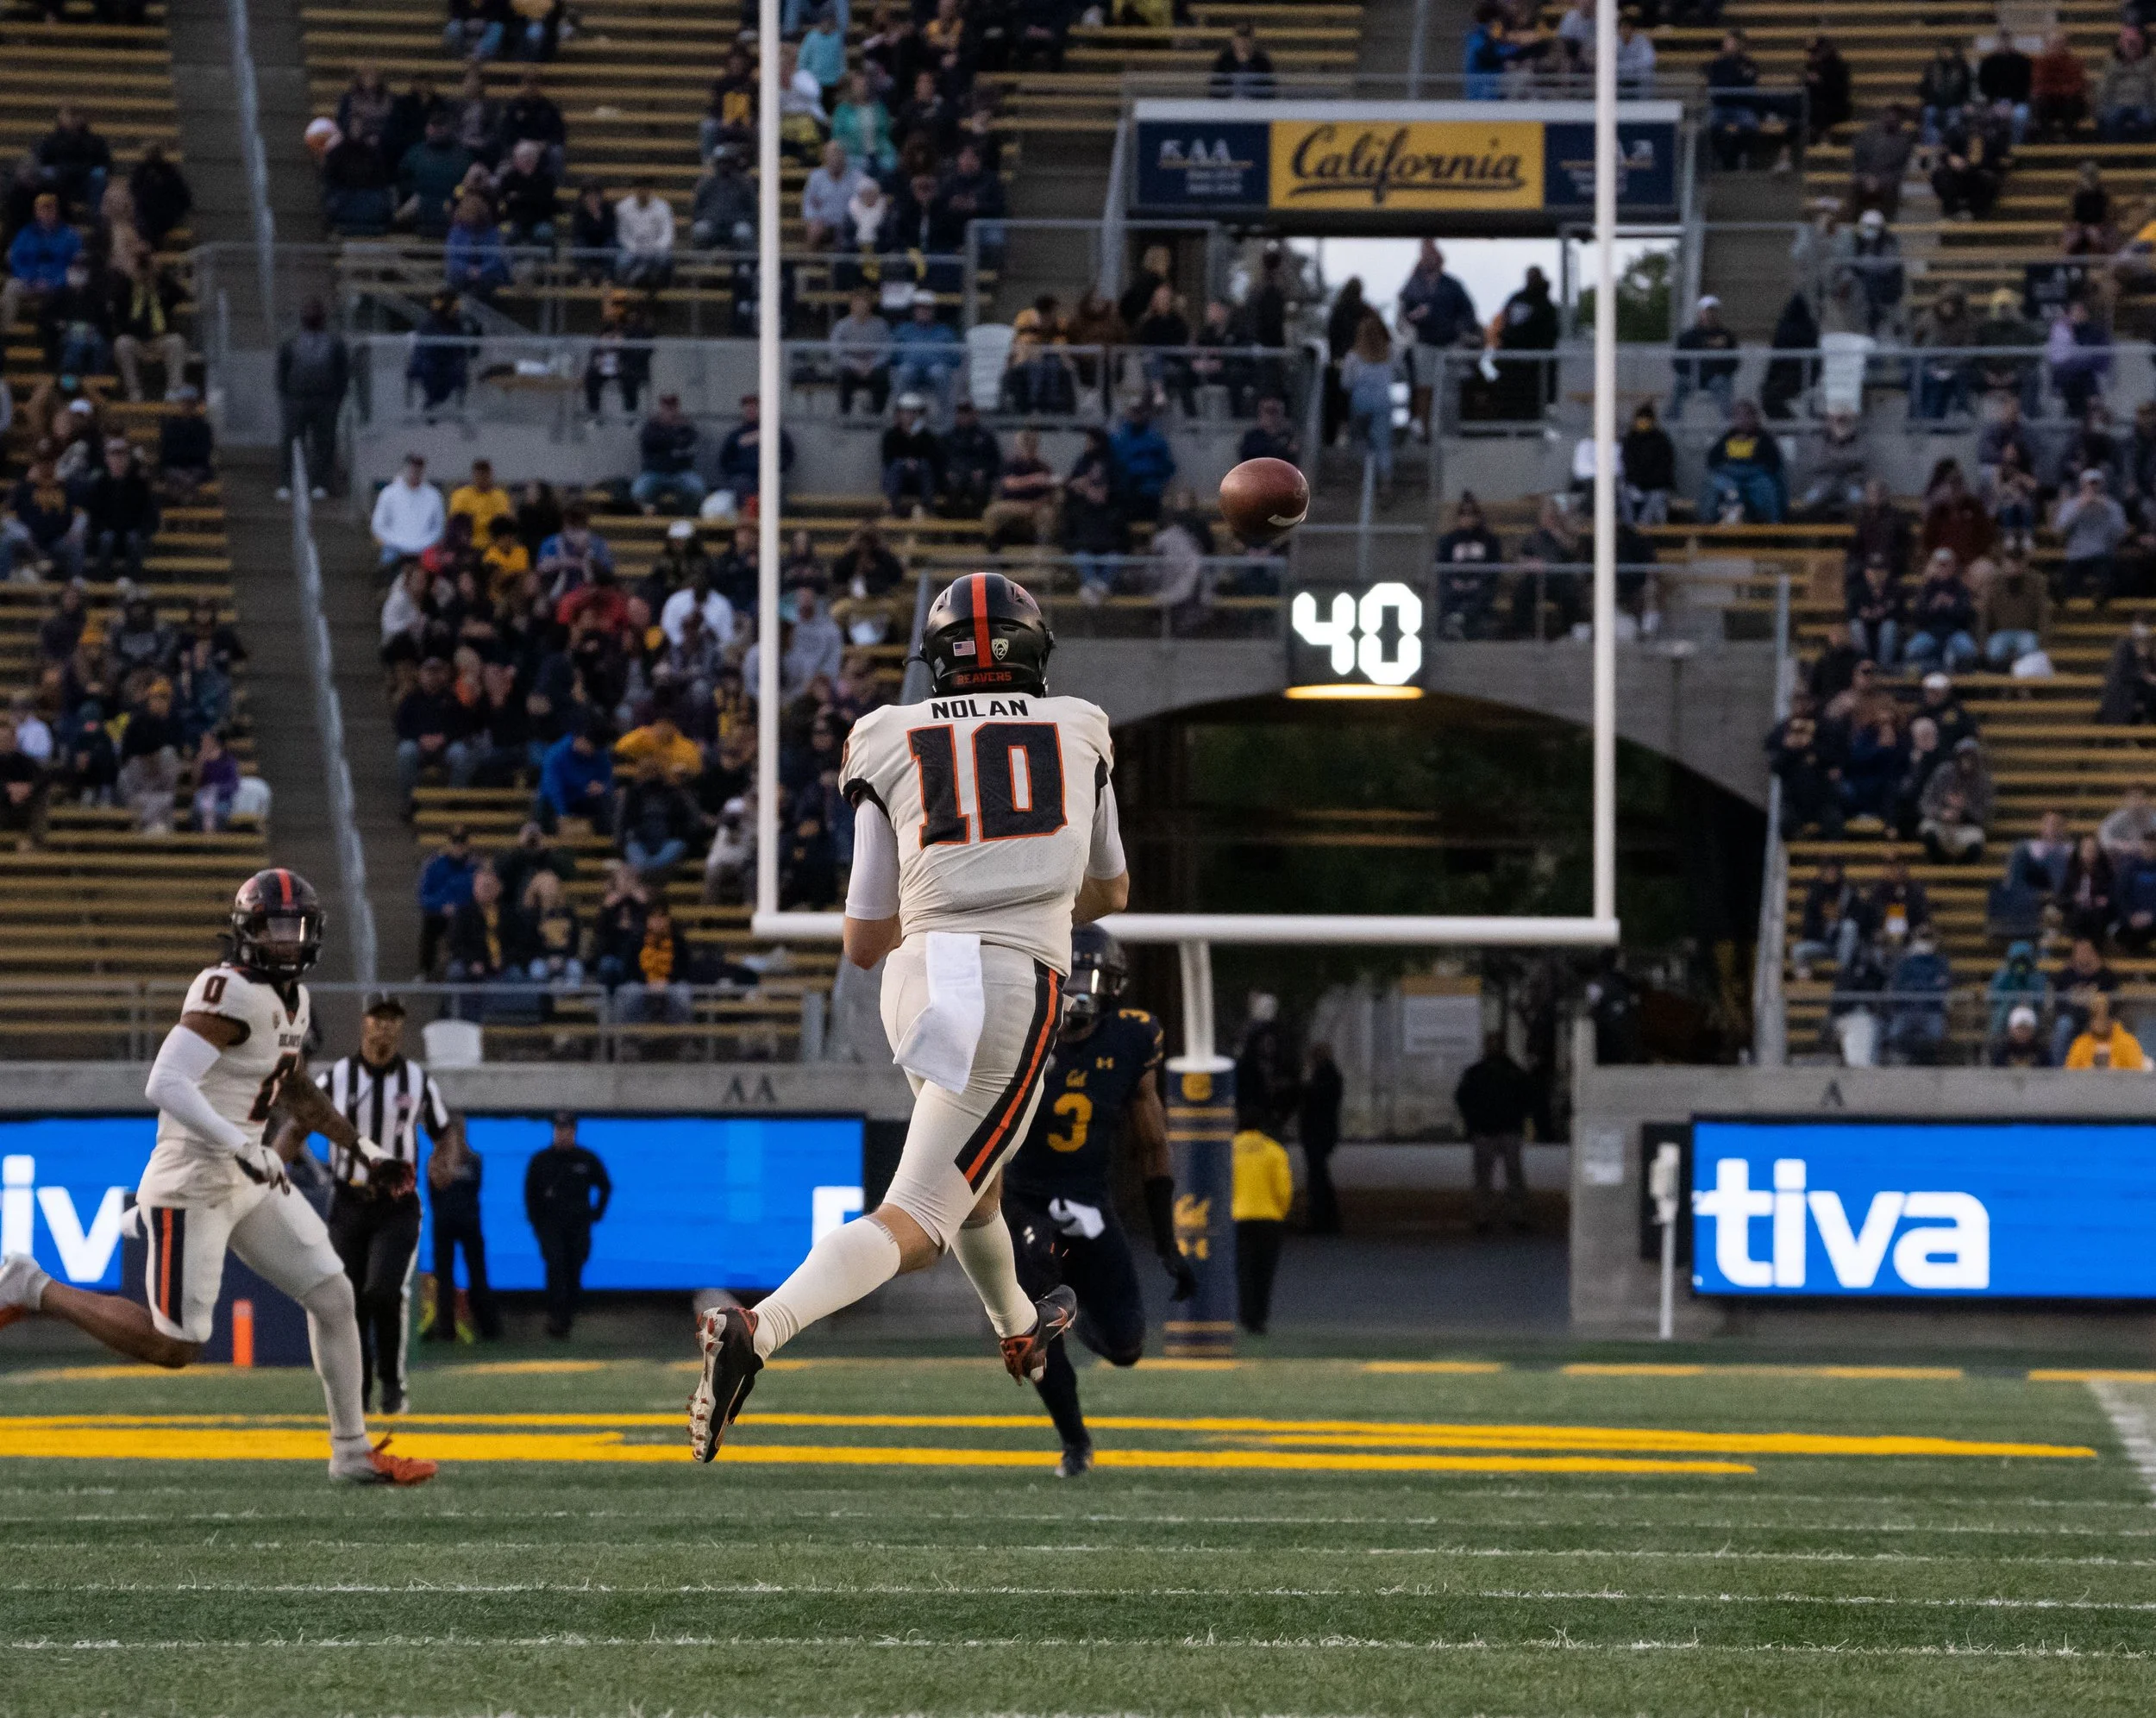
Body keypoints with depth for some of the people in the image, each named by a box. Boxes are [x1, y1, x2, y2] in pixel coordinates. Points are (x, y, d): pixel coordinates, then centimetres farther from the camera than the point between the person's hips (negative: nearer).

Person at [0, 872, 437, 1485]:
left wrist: (360, 1146, 27)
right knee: (174, 1348, -5)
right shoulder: (233, 994, -20)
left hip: (249, 1182, 9)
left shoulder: (293, 1001, 10)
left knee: (334, 1296, 5)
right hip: (194, 1185, -9)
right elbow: (164, 1085, -29)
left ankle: (352, 1452, 14)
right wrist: (241, 1147, -36)